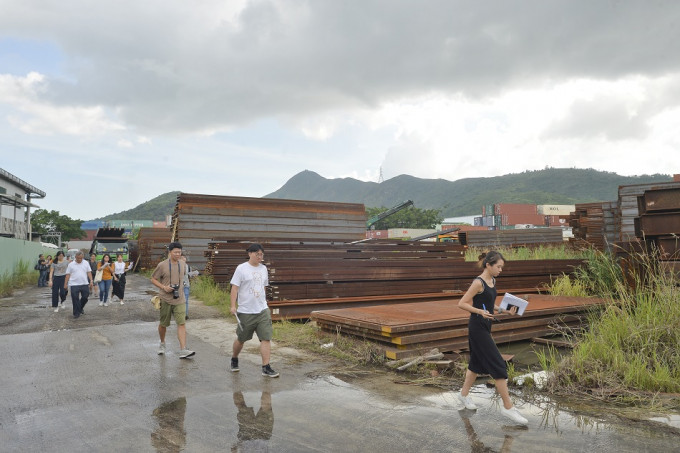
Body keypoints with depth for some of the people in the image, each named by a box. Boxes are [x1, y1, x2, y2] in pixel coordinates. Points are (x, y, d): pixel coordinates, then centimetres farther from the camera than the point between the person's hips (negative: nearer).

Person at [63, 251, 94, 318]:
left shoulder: (86, 263, 7)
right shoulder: (71, 264, 2)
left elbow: (89, 272, 7)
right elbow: (68, 275, 3)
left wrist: (91, 281, -2)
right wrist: (65, 284, 0)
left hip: (84, 284, 2)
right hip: (74, 285, -2)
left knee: (85, 297, 6)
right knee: (75, 300, 0)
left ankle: (81, 308, 32)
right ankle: (76, 313, 9)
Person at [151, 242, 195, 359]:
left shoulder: (182, 264, 7)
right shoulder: (162, 265, -7)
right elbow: (153, 279, 0)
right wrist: (164, 287, -14)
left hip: (179, 299, 3)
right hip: (165, 299, -2)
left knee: (181, 323, -9)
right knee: (163, 324, 11)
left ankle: (183, 350, -13)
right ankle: (162, 344, 38)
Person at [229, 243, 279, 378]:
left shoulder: (263, 268, 11)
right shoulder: (241, 268, -6)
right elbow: (234, 287, -7)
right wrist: (233, 306, -14)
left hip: (262, 310, 4)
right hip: (245, 311, -4)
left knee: (266, 338, -6)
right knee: (241, 339, 12)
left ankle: (266, 368, -1)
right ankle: (234, 359, 39)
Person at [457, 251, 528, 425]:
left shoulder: (492, 281, 9)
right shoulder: (478, 282, -17)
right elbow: (462, 303, -17)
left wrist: (505, 310, 5)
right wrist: (480, 312, -28)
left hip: (485, 327, 9)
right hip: (477, 327, -9)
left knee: (477, 363, 19)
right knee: (498, 365, -6)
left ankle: (464, 394, 35)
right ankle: (508, 407, 2)